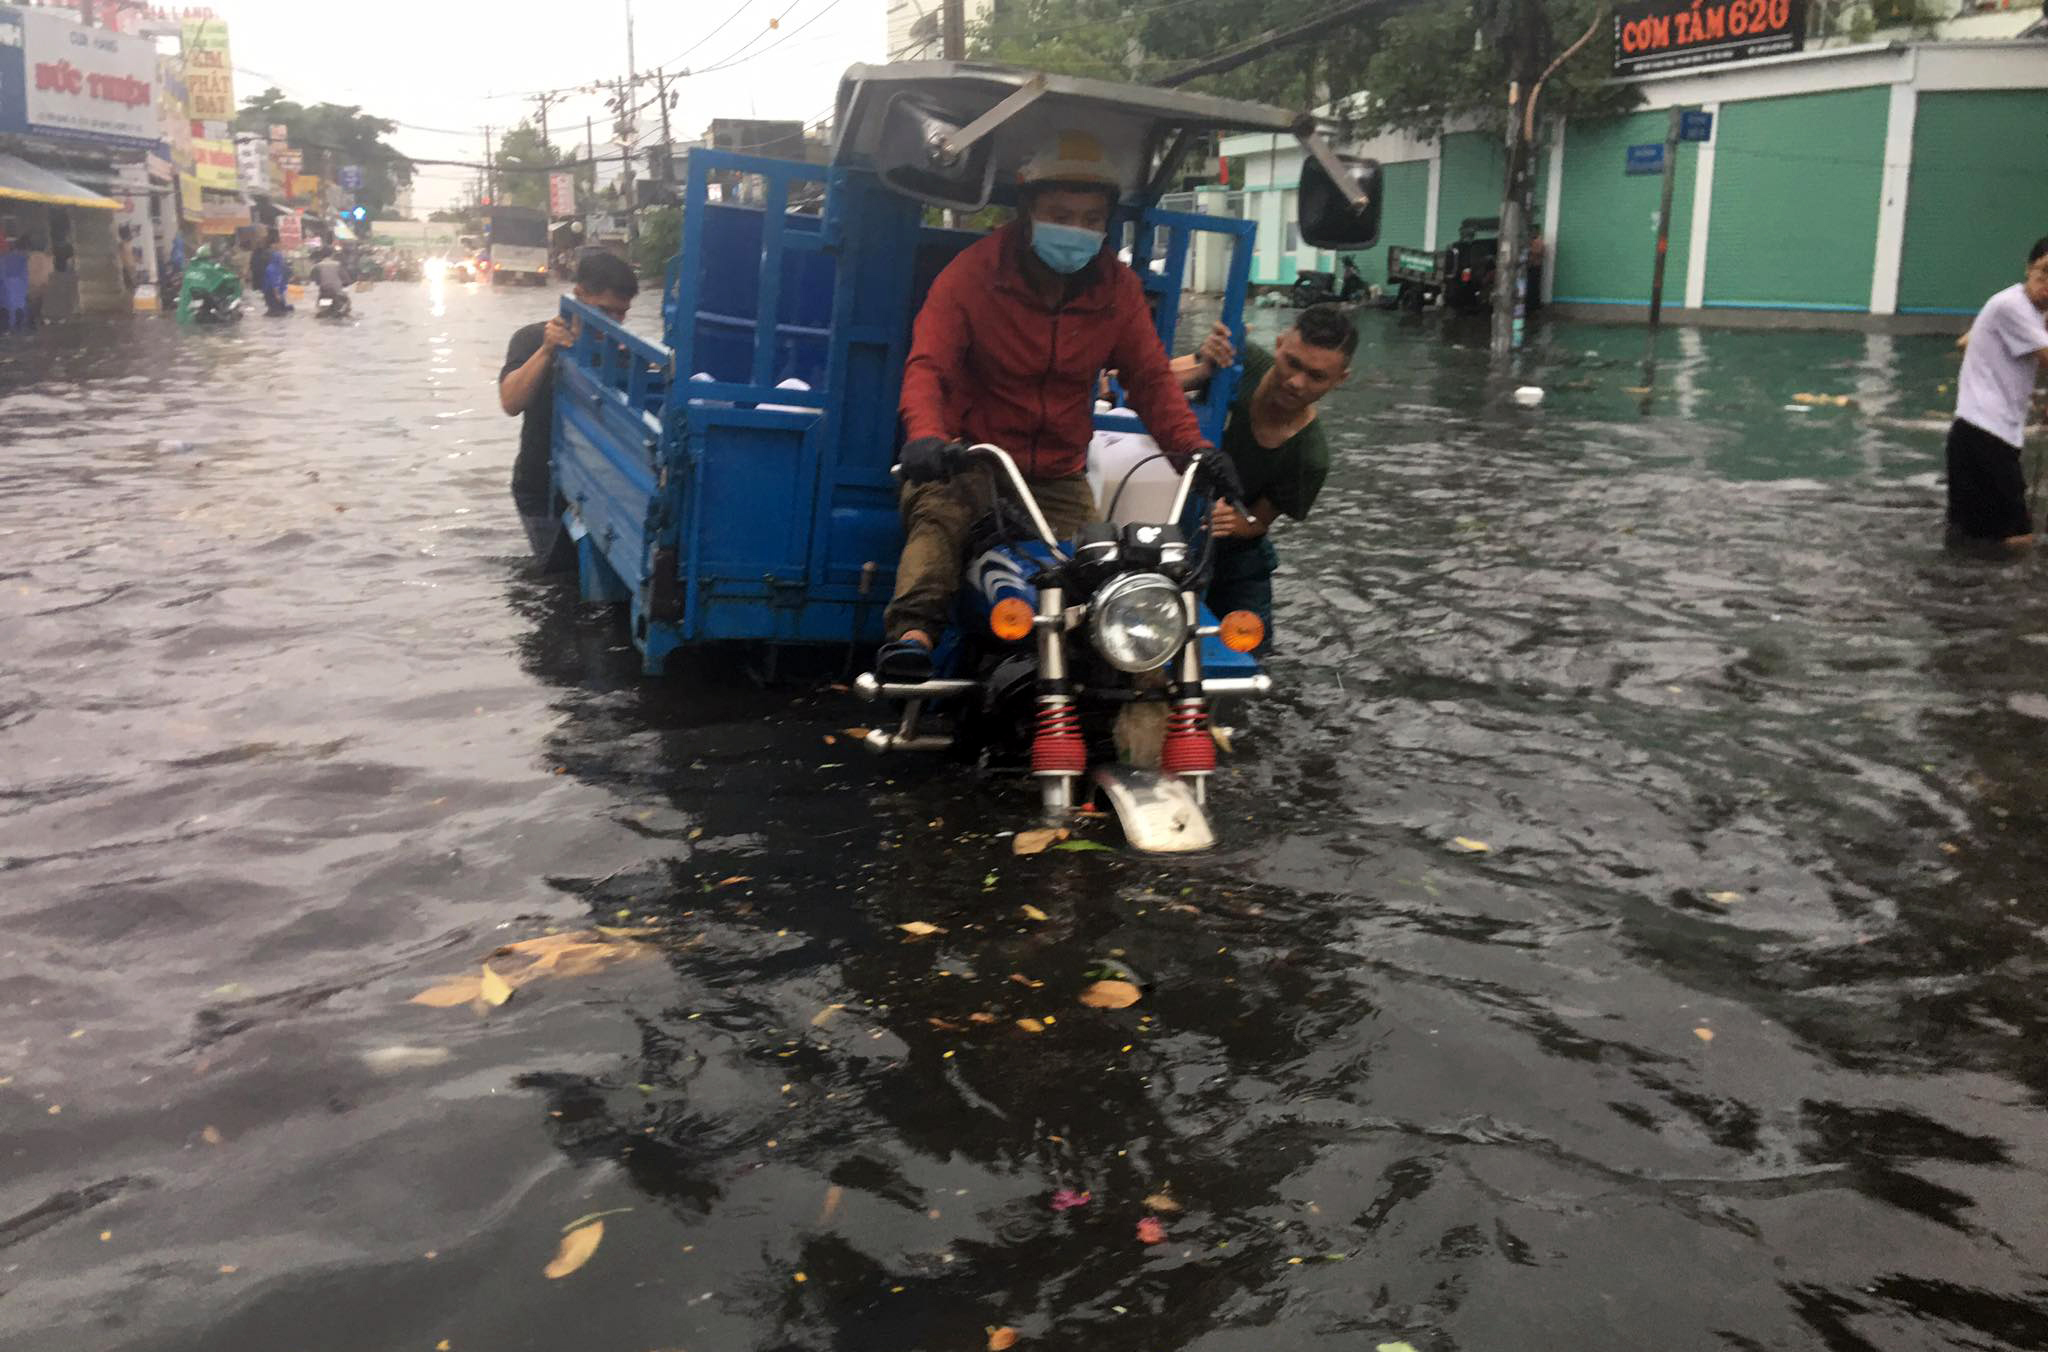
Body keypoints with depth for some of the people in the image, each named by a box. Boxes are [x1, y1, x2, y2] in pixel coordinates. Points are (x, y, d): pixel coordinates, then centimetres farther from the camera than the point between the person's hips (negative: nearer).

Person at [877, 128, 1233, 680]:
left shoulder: (1118, 289, 6)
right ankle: (912, 630, -48)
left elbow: (1151, 377, 7)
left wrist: (1191, 447, -13)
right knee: (937, 518, -33)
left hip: (1059, 479, 4)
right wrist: (924, 434, -39)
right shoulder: (972, 272, -7)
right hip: (969, 463, -4)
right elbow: (927, 364, -17)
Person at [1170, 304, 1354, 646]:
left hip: (1231, 554, 0)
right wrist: (1203, 367, -42)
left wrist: (1238, 524, -37)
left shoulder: (1310, 459, -25)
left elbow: (1259, 523, -12)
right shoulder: (1242, 360, -23)